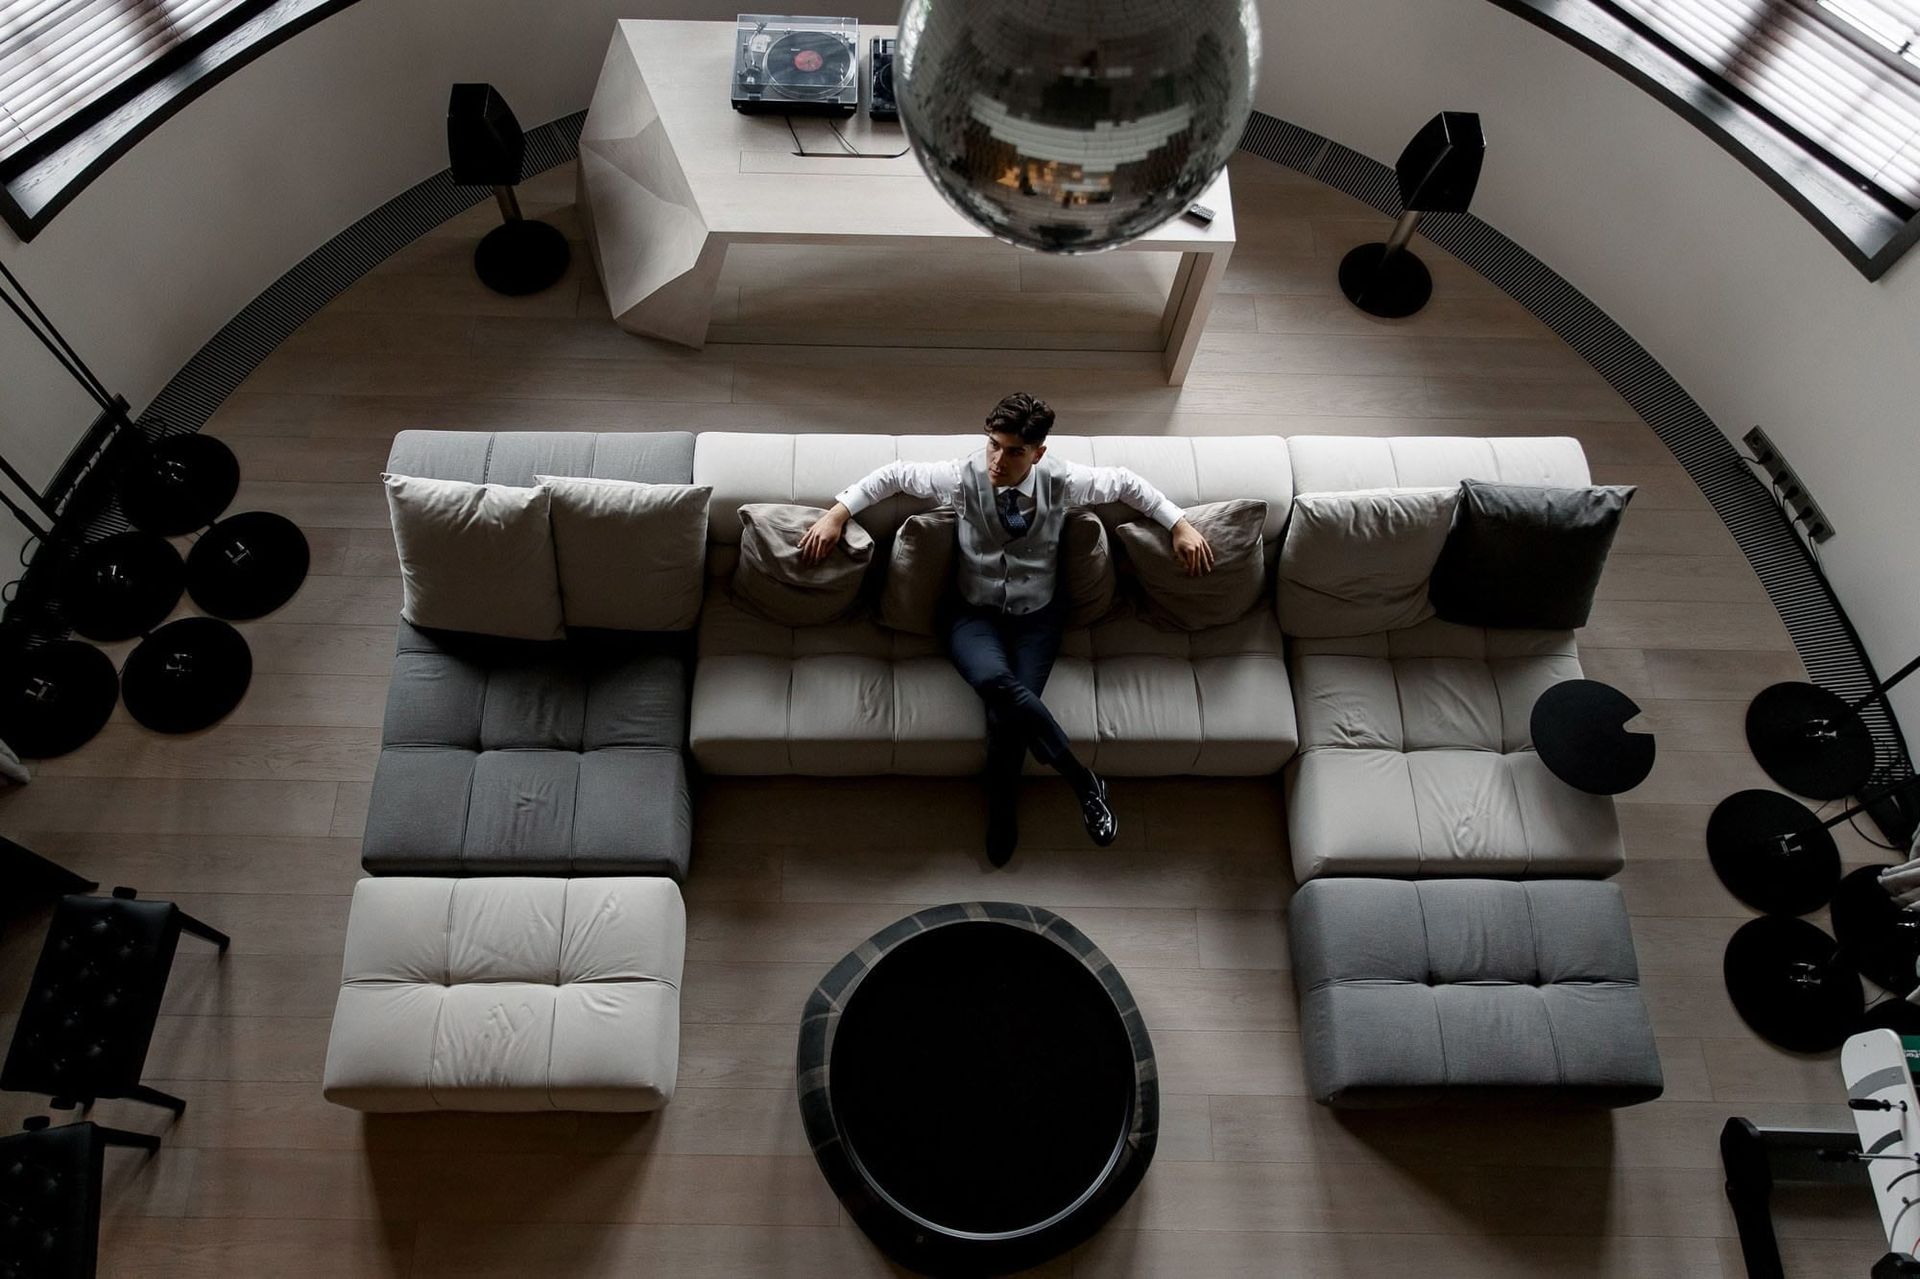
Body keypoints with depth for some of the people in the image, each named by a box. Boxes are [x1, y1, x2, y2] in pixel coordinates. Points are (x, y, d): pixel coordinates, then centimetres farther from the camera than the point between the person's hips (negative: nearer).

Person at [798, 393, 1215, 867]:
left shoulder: (1061, 481, -10)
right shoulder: (963, 477, -12)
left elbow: (1125, 482, 5)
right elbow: (894, 474, 0)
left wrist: (1180, 526, 1)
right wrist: (837, 514, -6)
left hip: (1036, 616, 1)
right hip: (974, 614, 0)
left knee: (1007, 712, -25)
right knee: (997, 682, -35)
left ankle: (1001, 811, 4)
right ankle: (1082, 781, -19)